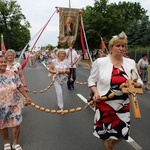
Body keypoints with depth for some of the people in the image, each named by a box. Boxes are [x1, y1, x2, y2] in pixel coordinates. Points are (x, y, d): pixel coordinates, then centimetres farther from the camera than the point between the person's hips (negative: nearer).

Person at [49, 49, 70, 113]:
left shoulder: (66, 61, 1)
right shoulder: (54, 61, -9)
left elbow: (68, 71, 7)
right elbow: (50, 70, -7)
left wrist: (65, 71, -16)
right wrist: (57, 72, -19)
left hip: (63, 79, 4)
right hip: (56, 79, -4)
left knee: (61, 92, 18)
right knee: (59, 93, -10)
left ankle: (59, 103, 43)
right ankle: (61, 107, -4)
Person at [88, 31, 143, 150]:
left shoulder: (131, 63, 1)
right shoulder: (100, 62, -8)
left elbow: (139, 82, 9)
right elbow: (91, 80, 1)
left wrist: (134, 84, -14)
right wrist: (96, 92, -16)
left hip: (123, 105, 3)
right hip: (104, 104, -3)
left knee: (122, 133, 13)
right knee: (105, 133, 12)